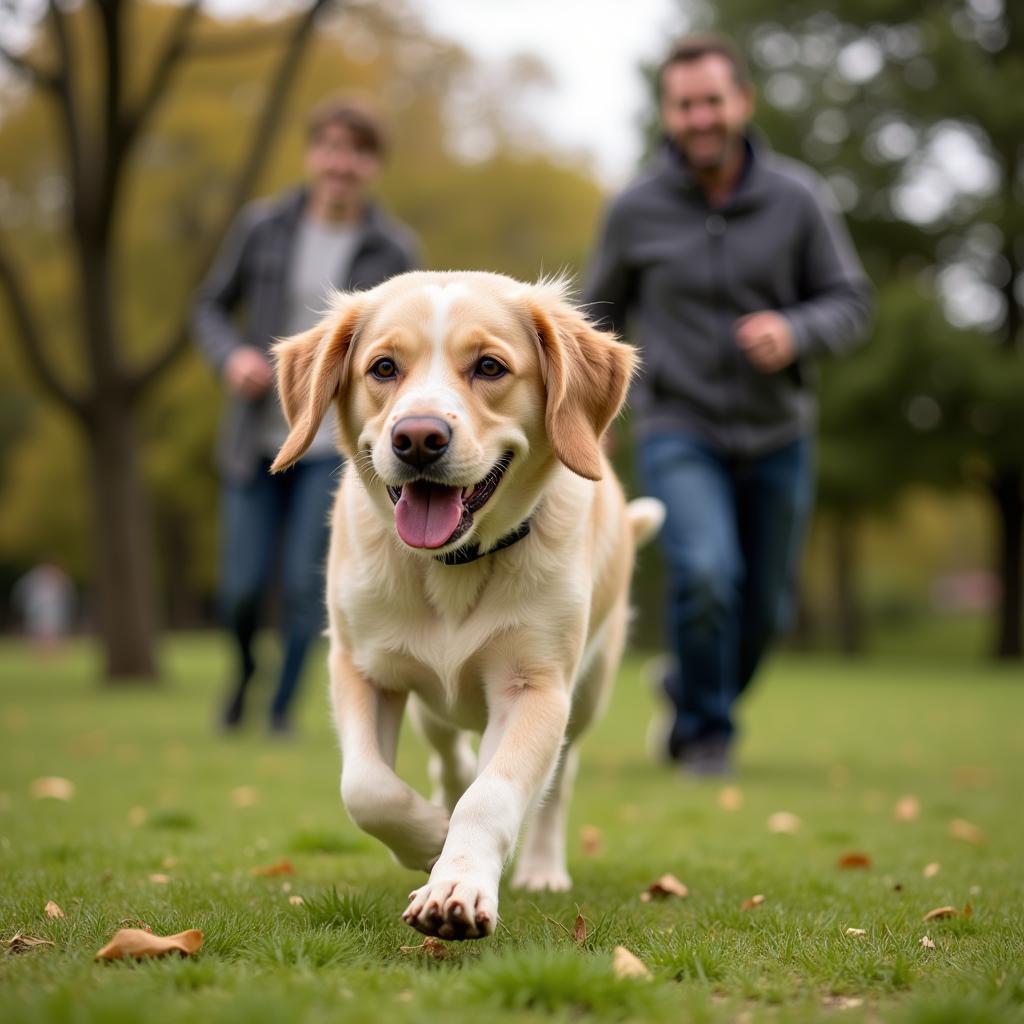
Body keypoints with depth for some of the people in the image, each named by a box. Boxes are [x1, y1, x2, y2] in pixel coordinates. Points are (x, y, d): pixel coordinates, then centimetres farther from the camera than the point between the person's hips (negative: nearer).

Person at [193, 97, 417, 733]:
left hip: (337, 442, -1)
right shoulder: (263, 226, 0)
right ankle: (246, 671, 36)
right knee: (243, 587, 3)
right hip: (258, 438, 2)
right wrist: (232, 356, -11)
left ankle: (284, 707, 16)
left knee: (306, 585, -6)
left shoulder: (392, 250, -3)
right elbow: (213, 305, 9)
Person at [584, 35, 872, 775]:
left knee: (764, 608, 12)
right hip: (680, 433, -2)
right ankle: (708, 733, 0)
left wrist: (793, 332, -24)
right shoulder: (637, 209, -7)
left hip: (777, 436, 2)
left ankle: (692, 693, 43)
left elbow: (850, 304, -3)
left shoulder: (797, 197, -7)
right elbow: (603, 313, 8)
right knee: (707, 574, -24)